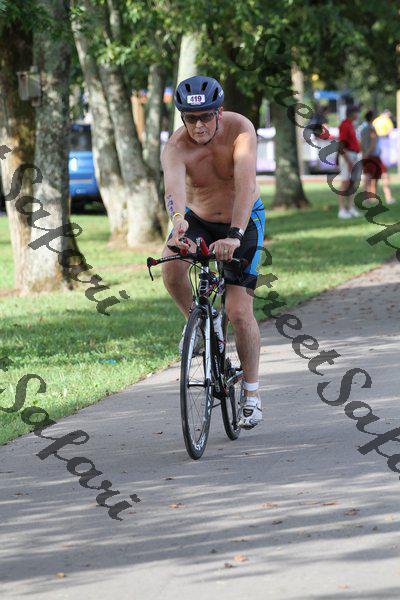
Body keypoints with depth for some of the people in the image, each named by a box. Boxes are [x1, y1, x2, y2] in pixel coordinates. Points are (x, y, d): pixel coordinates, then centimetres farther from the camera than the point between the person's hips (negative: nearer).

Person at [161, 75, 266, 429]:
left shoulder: (239, 129, -27)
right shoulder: (176, 148, -24)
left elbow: (245, 185, -39)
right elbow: (174, 186, -43)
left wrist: (235, 235, -53)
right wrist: (179, 220, -65)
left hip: (245, 221, -2)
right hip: (198, 218, 2)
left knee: (239, 310, -11)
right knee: (171, 266, -30)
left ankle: (252, 392, 6)